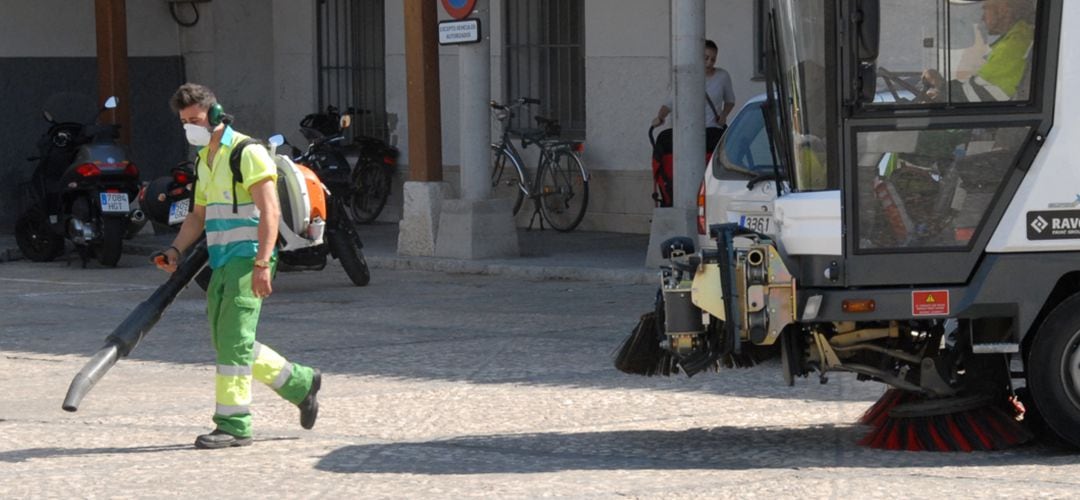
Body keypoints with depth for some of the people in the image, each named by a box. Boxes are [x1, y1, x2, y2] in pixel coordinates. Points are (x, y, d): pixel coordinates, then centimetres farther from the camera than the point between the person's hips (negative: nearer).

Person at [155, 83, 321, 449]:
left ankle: (234, 424, -8)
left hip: (248, 259, -9)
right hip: (222, 263, 9)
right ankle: (300, 383, 25)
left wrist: (262, 264, -26)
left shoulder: (247, 154, -11)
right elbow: (199, 215, 25)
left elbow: (270, 212, -18)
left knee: (233, 340, -12)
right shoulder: (204, 160, 18)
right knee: (228, 342, 10)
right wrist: (176, 250, 8)